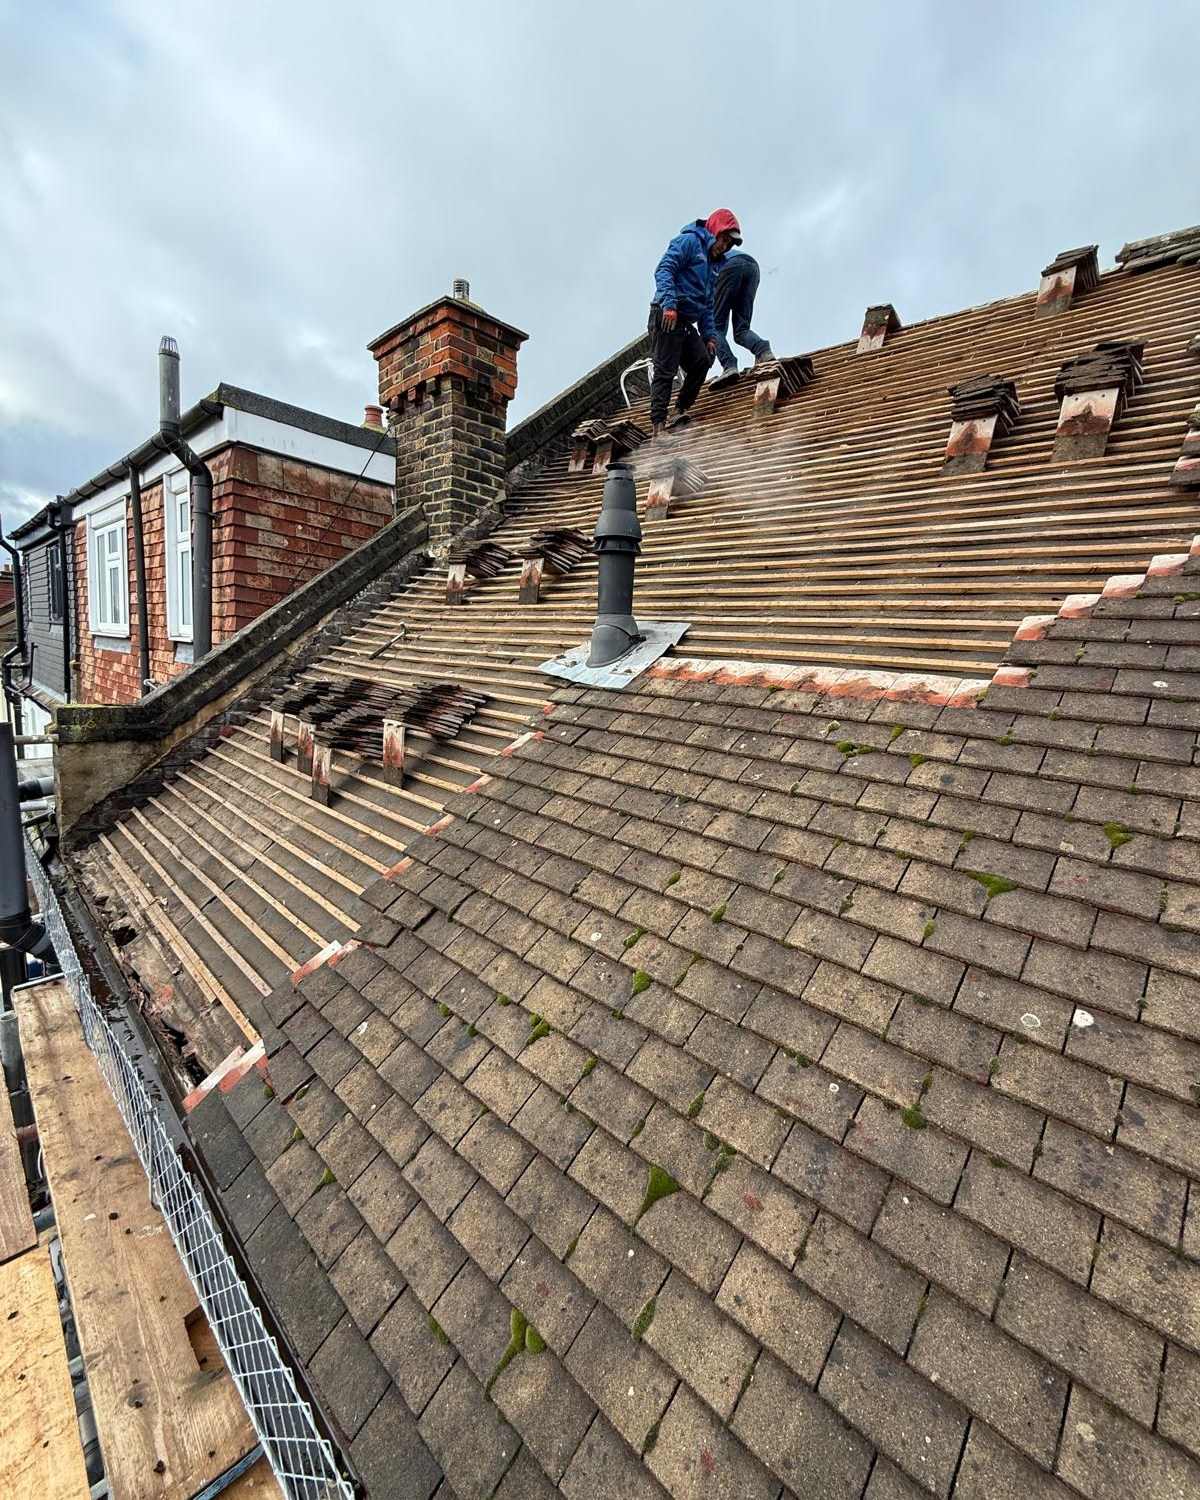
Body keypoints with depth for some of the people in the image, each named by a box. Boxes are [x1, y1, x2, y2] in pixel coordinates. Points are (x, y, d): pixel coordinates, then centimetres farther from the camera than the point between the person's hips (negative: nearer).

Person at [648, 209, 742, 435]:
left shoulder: (712, 265, 27)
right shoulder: (689, 241, 2)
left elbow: (707, 307, 28)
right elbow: (663, 270, -12)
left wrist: (709, 336, 13)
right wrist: (669, 304, -26)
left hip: (686, 323, 8)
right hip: (666, 316, -8)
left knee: (703, 360, -9)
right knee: (665, 370, -14)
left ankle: (680, 410, -4)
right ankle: (658, 424, -18)